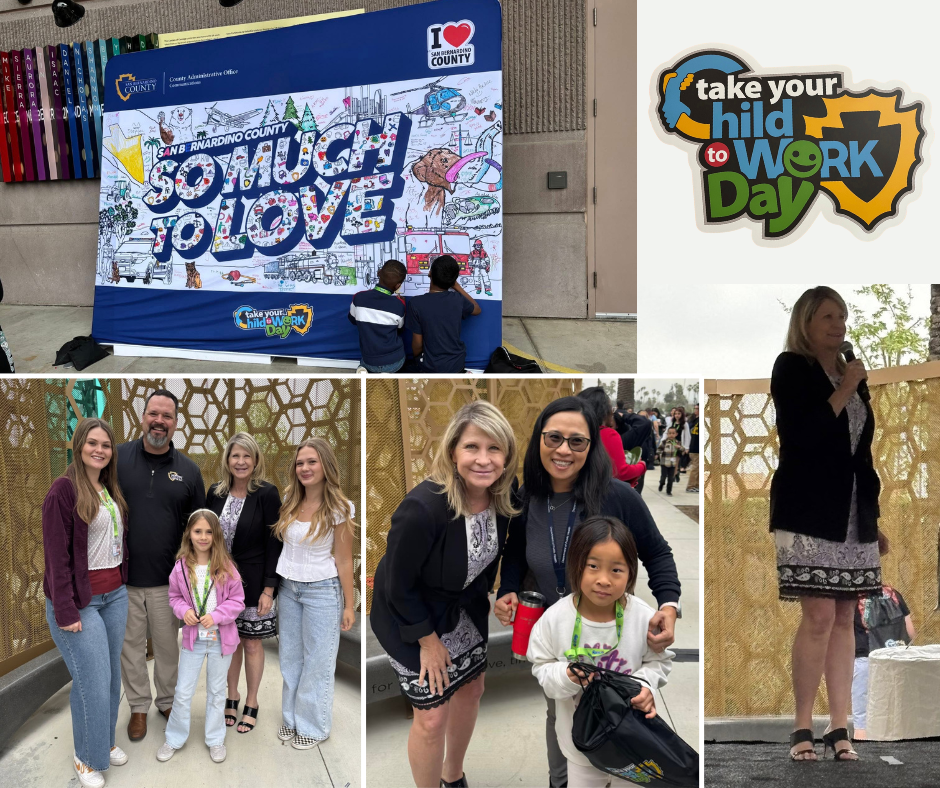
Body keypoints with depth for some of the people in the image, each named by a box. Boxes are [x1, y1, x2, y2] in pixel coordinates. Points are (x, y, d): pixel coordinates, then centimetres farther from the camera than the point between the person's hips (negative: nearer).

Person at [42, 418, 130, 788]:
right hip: (80, 599, -6)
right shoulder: (64, 489, -13)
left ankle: (106, 741, 31)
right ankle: (87, 757, 17)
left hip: (115, 596, 7)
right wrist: (65, 610, -17)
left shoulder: (112, 490, 9)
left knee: (111, 674, 13)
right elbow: (56, 553, -15)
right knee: (92, 680, -2)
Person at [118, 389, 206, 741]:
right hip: (121, 577, -1)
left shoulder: (188, 469, 0)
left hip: (167, 580, 1)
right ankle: (138, 706, 30)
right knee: (130, 646, 12)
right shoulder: (116, 457, -4)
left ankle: (167, 700, 35)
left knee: (168, 646, 13)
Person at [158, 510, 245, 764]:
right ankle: (175, 738, 27)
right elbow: (174, 596, 6)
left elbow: (237, 600, -6)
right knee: (183, 691, 7)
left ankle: (215, 739, 30)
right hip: (192, 636, 1)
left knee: (216, 691, 15)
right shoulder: (181, 566, -7)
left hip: (220, 637, -1)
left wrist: (216, 615, -20)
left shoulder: (226, 567, -12)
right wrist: (184, 610, -14)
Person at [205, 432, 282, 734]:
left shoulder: (267, 494, -12)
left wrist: (269, 589, -13)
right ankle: (232, 695, 32)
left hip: (252, 580, -3)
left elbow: (273, 545, -11)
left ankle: (252, 703, 24)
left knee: (251, 642, 6)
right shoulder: (215, 492, 1)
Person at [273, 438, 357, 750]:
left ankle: (313, 726, 22)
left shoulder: (338, 508, -13)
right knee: (290, 658, 16)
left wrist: (349, 604, -7)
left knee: (317, 662, 7)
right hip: (287, 588, 5)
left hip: (321, 592, -5)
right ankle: (292, 717, 33)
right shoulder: (289, 502, 1)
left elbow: (344, 560, -9)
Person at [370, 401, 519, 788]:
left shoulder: (502, 497, -19)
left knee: (470, 689, 21)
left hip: (463, 606, 7)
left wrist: (482, 599, 9)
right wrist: (428, 640, -14)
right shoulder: (422, 509, -37)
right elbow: (399, 586, -23)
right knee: (432, 716, -1)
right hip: (410, 616, -6)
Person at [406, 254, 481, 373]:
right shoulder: (458, 299, -14)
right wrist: (456, 286, 9)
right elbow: (477, 310, 10)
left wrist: (417, 358, 8)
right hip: (457, 363, 2)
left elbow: (417, 343, -14)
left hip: (430, 366, -2)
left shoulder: (417, 303, -21)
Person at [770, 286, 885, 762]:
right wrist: (844, 391, -10)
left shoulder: (850, 374, 18)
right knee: (819, 616, -11)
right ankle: (802, 728, -1)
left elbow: (861, 453, 19)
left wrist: (874, 517, 16)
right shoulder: (790, 368, 0)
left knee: (844, 620, 4)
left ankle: (839, 728, 9)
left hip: (852, 514, 6)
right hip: (808, 511, -6)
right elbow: (800, 436, -15)